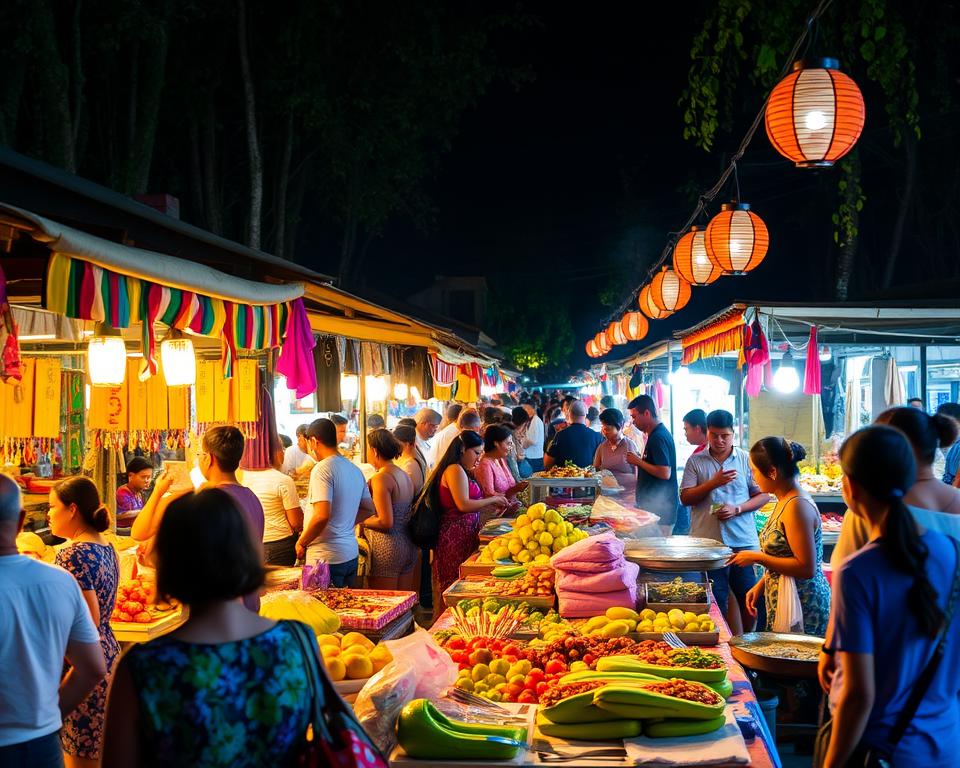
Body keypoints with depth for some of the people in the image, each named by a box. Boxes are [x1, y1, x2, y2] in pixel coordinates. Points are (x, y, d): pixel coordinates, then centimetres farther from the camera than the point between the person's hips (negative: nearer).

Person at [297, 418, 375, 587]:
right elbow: (369, 509, 18)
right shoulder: (355, 470, 10)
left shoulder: (322, 469, -15)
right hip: (351, 554, 8)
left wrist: (301, 543, -10)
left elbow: (322, 516, -23)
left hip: (326, 558, -8)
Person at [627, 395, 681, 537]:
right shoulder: (659, 433, 15)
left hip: (659, 508, -10)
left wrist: (638, 461, -14)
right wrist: (639, 460, 12)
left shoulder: (658, 437, -17)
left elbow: (665, 473, -24)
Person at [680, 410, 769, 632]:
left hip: (743, 541, 0)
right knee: (716, 600, 5)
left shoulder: (746, 459, 5)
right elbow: (685, 497, -1)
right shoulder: (696, 461, 6)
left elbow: (763, 495, 4)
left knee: (749, 597, 5)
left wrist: (736, 509, -11)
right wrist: (713, 483, -15)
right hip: (708, 541, 0)